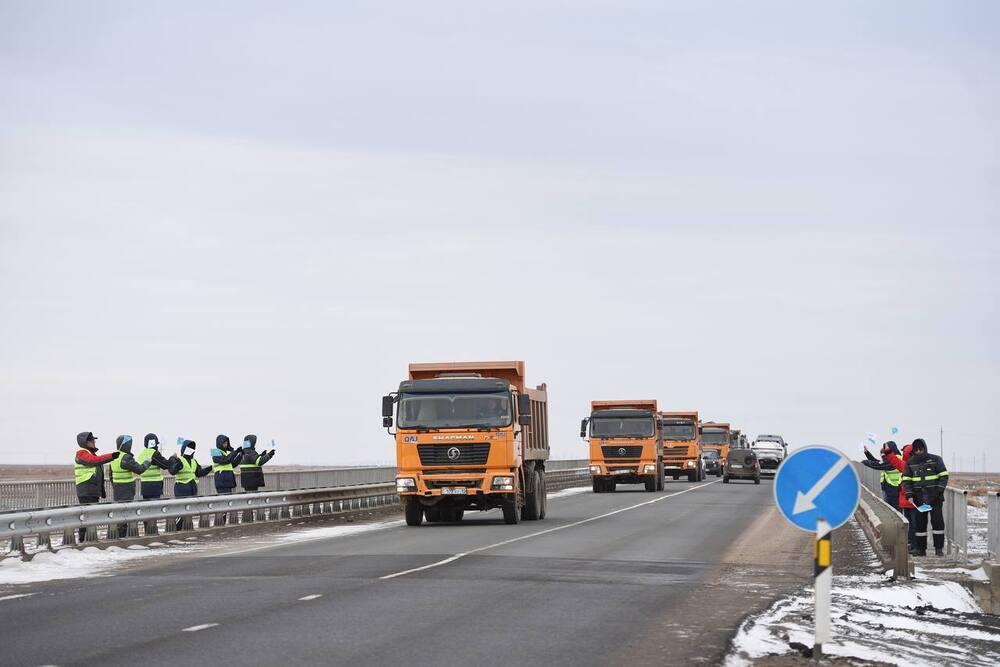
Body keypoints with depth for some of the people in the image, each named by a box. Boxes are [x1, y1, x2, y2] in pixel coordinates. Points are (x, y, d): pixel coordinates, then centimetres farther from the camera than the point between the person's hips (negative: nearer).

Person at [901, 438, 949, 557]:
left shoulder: (936, 460, 0)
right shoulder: (910, 463, 8)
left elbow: (944, 476, 0)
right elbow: (906, 480, 6)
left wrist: (938, 490, -11)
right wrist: (909, 495, -6)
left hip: (935, 498, -2)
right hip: (919, 499, 3)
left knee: (937, 522, -4)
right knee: (920, 523, 5)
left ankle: (939, 548, 1)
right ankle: (921, 549, 12)